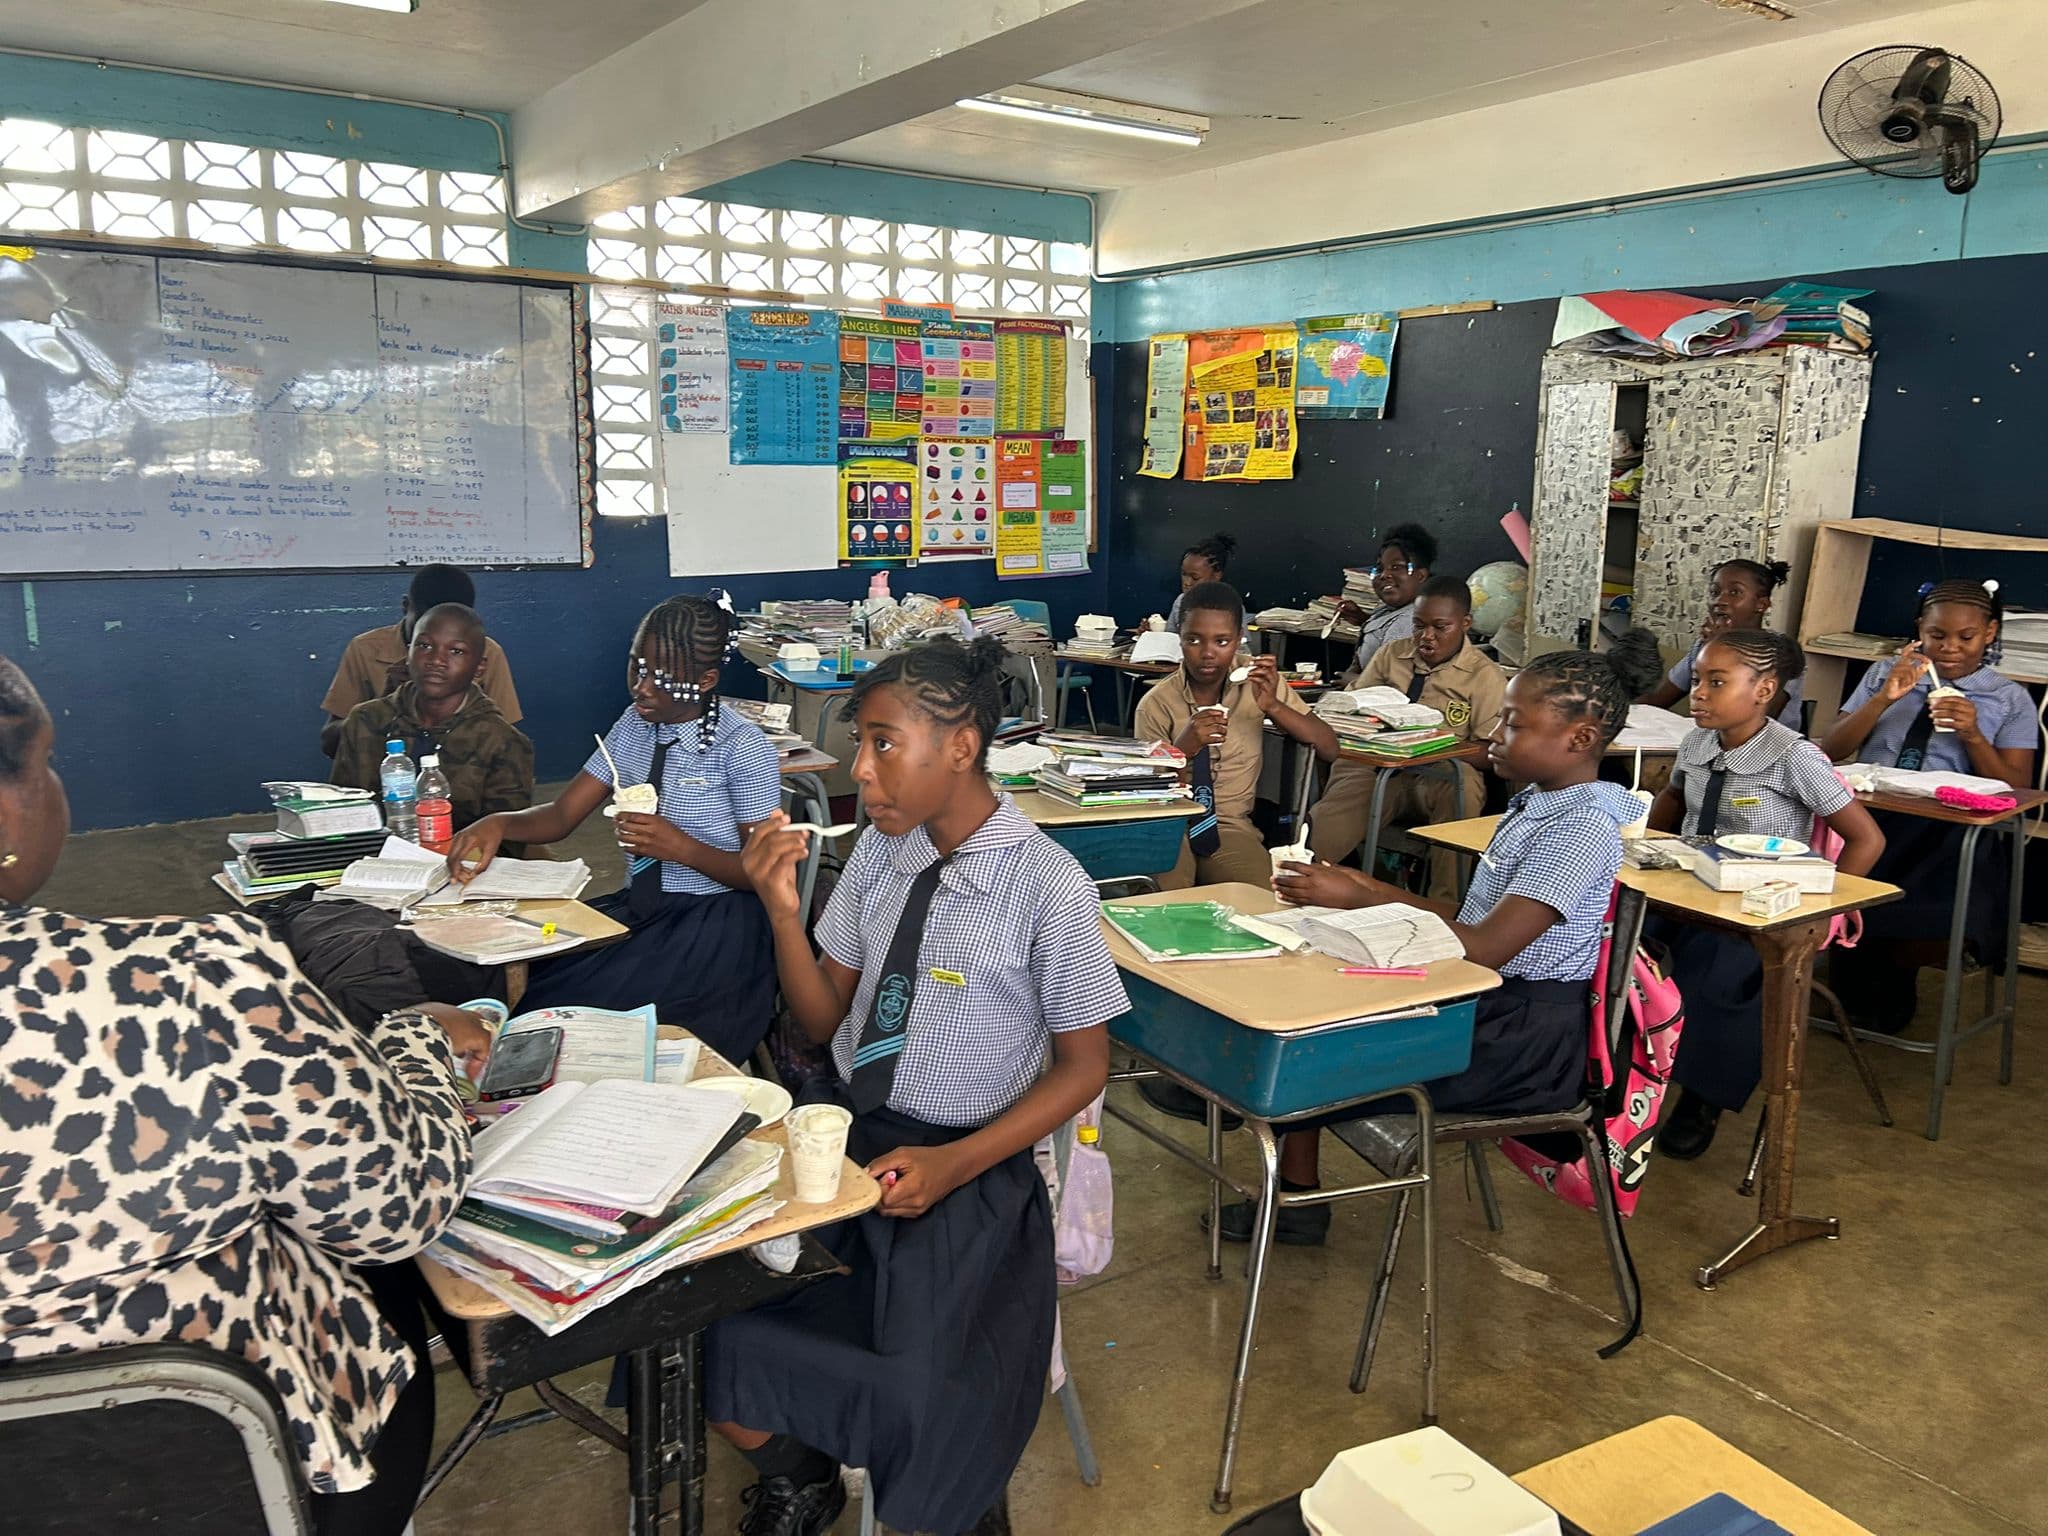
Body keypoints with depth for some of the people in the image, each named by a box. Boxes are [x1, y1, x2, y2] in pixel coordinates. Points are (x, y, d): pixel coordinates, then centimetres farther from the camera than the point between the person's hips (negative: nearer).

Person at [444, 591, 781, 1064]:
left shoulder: (741, 746, -10)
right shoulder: (634, 724, 9)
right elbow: (562, 815, 7)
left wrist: (682, 848, -23)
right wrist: (499, 824, -14)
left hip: (714, 924, -6)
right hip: (638, 909, 6)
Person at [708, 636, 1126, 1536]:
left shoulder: (1049, 889, -15)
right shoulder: (880, 850, 0)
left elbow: (1083, 1066, -5)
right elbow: (824, 1018, 8)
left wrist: (952, 1166, -16)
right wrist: (781, 911, -10)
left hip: (960, 1164, -5)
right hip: (839, 1125, 5)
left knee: (909, 1387, -24)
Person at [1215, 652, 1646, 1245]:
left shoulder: (1582, 824, -21)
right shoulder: (1537, 800, 8)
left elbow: (1486, 948, -27)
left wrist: (1359, 900, -22)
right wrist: (1376, 891, 0)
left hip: (1525, 1037, -9)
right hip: (1487, 1004, 9)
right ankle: (1295, 1199, 9)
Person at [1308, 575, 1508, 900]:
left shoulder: (1486, 676, 4)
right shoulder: (1391, 654, 18)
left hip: (1442, 775, -2)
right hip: (1374, 767, 2)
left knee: (1461, 786, -39)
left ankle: (1446, 908, -31)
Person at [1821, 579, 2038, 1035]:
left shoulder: (2010, 700, 13)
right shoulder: (1883, 675, 17)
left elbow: (2016, 793, 4)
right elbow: (1829, 752, 7)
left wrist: (1973, 735, -11)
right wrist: (1884, 699, -6)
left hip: (1948, 838, -1)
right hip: (1866, 819, 2)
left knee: (1933, 932, -31)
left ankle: (1888, 990, 6)